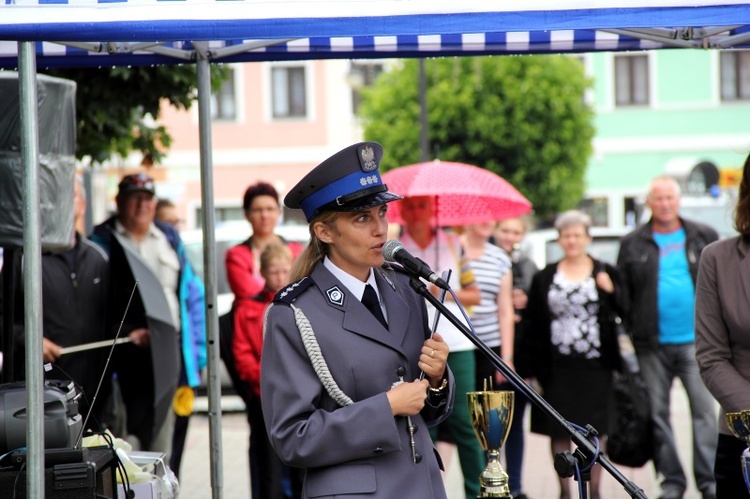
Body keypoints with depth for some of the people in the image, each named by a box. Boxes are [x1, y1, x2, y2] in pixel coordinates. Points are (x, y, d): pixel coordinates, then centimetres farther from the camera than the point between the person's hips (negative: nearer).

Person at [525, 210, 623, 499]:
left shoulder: (606, 274, 7)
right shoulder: (544, 278, 8)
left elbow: (625, 312, 3)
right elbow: (534, 325, 4)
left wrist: (612, 291, -16)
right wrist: (535, 370, -1)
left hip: (595, 366, -1)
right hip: (558, 366, 1)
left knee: (596, 430, 3)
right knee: (559, 429, 2)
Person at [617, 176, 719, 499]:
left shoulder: (704, 238, 7)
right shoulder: (634, 244, 6)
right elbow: (621, 292, 7)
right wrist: (634, 327, -1)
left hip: (695, 340, -1)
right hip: (653, 345, 1)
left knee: (705, 410, -5)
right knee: (657, 414, 5)